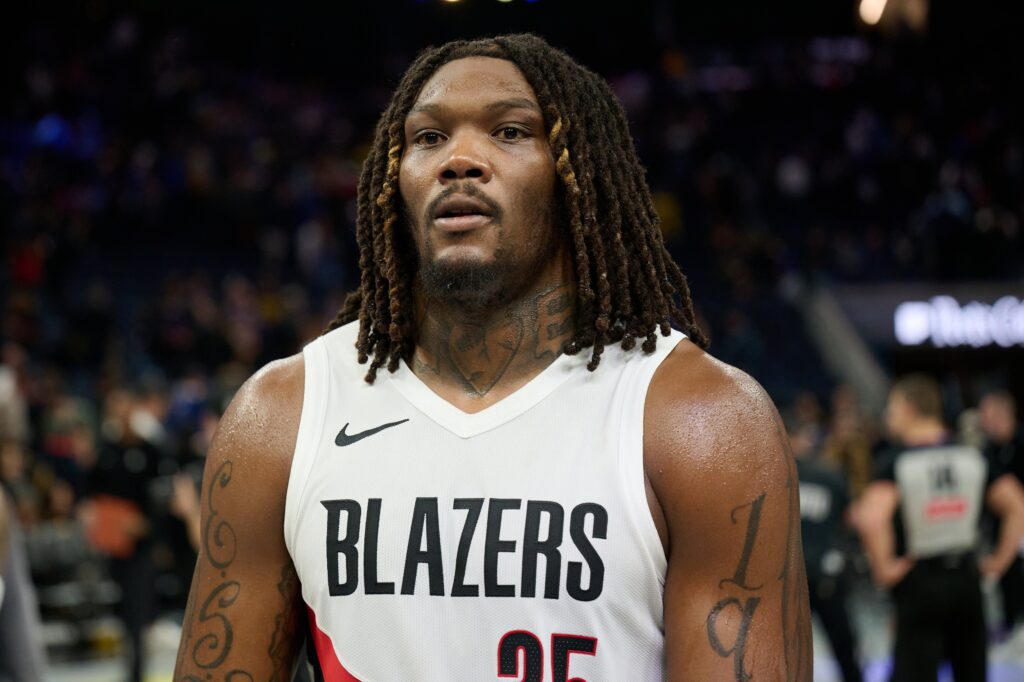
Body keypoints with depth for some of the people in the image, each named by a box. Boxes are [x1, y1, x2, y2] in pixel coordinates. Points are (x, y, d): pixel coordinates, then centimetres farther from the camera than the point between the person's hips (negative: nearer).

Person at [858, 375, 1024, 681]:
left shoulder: (896, 463, -12)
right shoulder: (973, 457, 2)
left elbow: (871, 520, -28)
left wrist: (883, 568, -16)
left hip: (919, 586, -4)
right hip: (967, 577, 4)